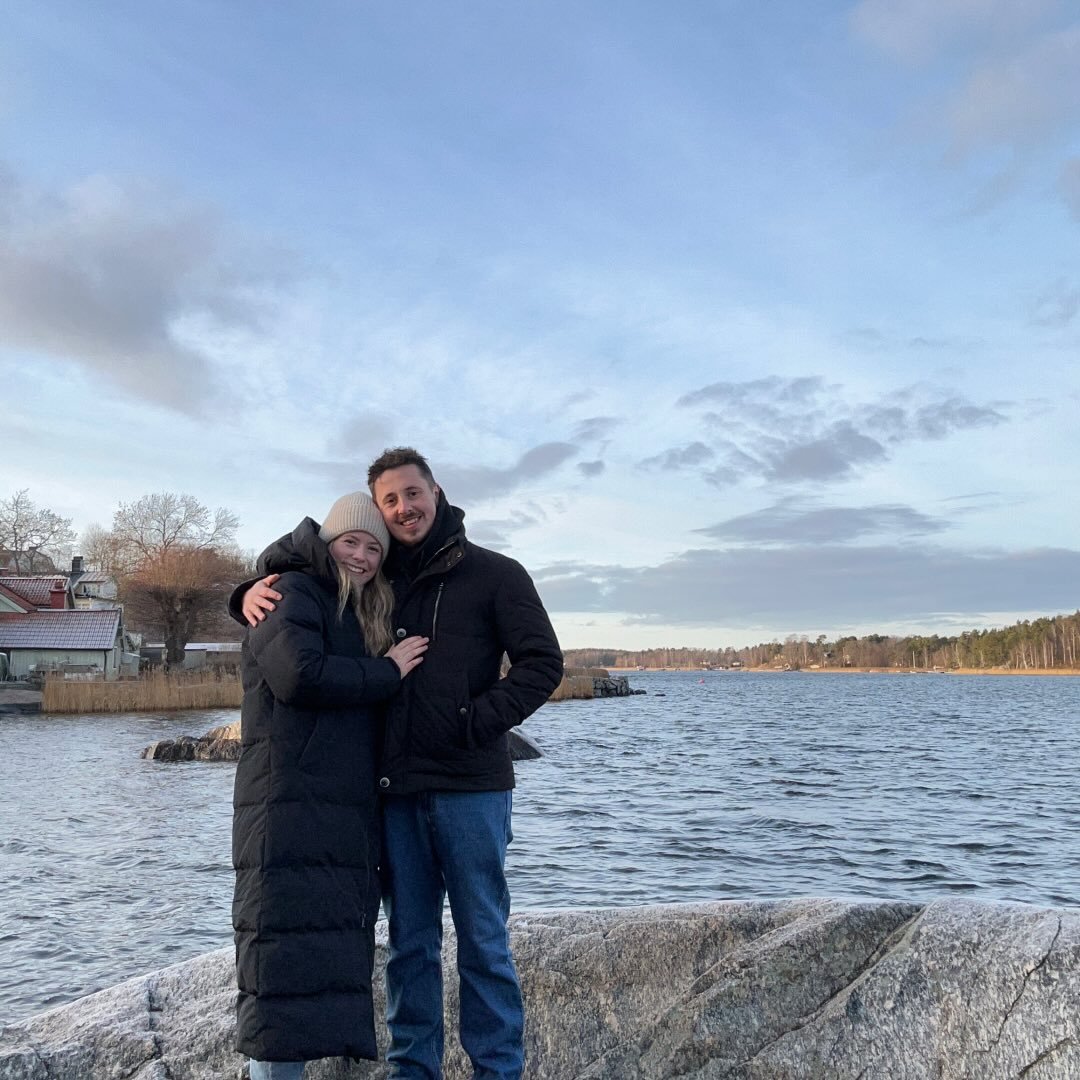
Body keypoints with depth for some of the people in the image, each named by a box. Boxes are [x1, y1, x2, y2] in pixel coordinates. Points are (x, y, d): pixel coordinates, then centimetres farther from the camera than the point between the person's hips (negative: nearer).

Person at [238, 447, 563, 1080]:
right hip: (397, 791, 4)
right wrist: (256, 595, -2)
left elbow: (543, 662, -4)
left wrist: (475, 725, -14)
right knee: (410, 943, 12)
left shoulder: (493, 574, 0)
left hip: (470, 788, -3)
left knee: (483, 940, 5)